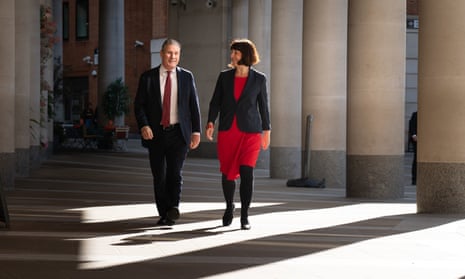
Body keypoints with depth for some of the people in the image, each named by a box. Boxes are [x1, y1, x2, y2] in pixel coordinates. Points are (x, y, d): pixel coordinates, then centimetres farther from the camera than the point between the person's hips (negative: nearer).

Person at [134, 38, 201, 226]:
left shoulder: (186, 77, 6)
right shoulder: (147, 77, 3)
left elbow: (194, 105, 8)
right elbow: (139, 105, 2)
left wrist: (196, 131, 1)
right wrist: (143, 126, -14)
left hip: (178, 133, -1)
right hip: (155, 134, 1)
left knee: (175, 172, -14)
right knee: (159, 176, 5)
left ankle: (174, 207, -14)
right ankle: (164, 214, 13)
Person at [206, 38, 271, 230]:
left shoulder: (259, 79, 1)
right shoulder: (224, 76, 5)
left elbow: (263, 105, 7)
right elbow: (216, 101, 4)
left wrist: (266, 131, 8)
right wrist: (210, 123, -10)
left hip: (250, 132, -2)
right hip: (227, 131, 2)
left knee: (246, 172, -13)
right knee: (227, 173, 7)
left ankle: (244, 216, -5)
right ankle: (229, 207, 33)